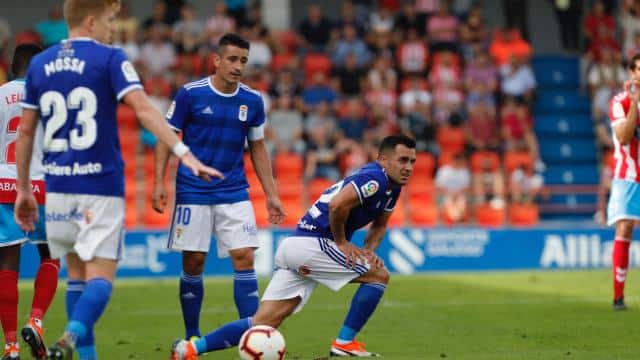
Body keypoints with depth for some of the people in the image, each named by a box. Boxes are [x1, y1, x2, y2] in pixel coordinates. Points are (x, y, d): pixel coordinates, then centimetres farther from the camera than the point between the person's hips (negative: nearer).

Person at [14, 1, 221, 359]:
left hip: (58, 186, 5)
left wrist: (24, 189, 19)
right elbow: (143, 109, -18)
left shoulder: (40, 64, 9)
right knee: (100, 275, -5)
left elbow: (26, 132, 12)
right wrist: (184, 153, -23)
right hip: (101, 185, -5)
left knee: (77, 274, 15)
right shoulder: (109, 58, -5)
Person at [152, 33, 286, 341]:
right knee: (193, 263, 1)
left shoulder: (252, 101, 2)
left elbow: (258, 148, 12)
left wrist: (271, 194, 8)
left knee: (244, 258, -9)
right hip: (193, 192, -2)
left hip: (234, 193, 2)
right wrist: (159, 182, -9)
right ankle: (191, 337, 15)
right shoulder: (190, 94, -8)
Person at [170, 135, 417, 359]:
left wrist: (369, 250, 9)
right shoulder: (374, 179, -13)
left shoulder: (392, 186, 17)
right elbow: (337, 204, -27)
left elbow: (380, 224, 30)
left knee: (263, 323, 1)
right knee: (379, 275, -2)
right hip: (311, 244, -9)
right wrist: (342, 243, -12)